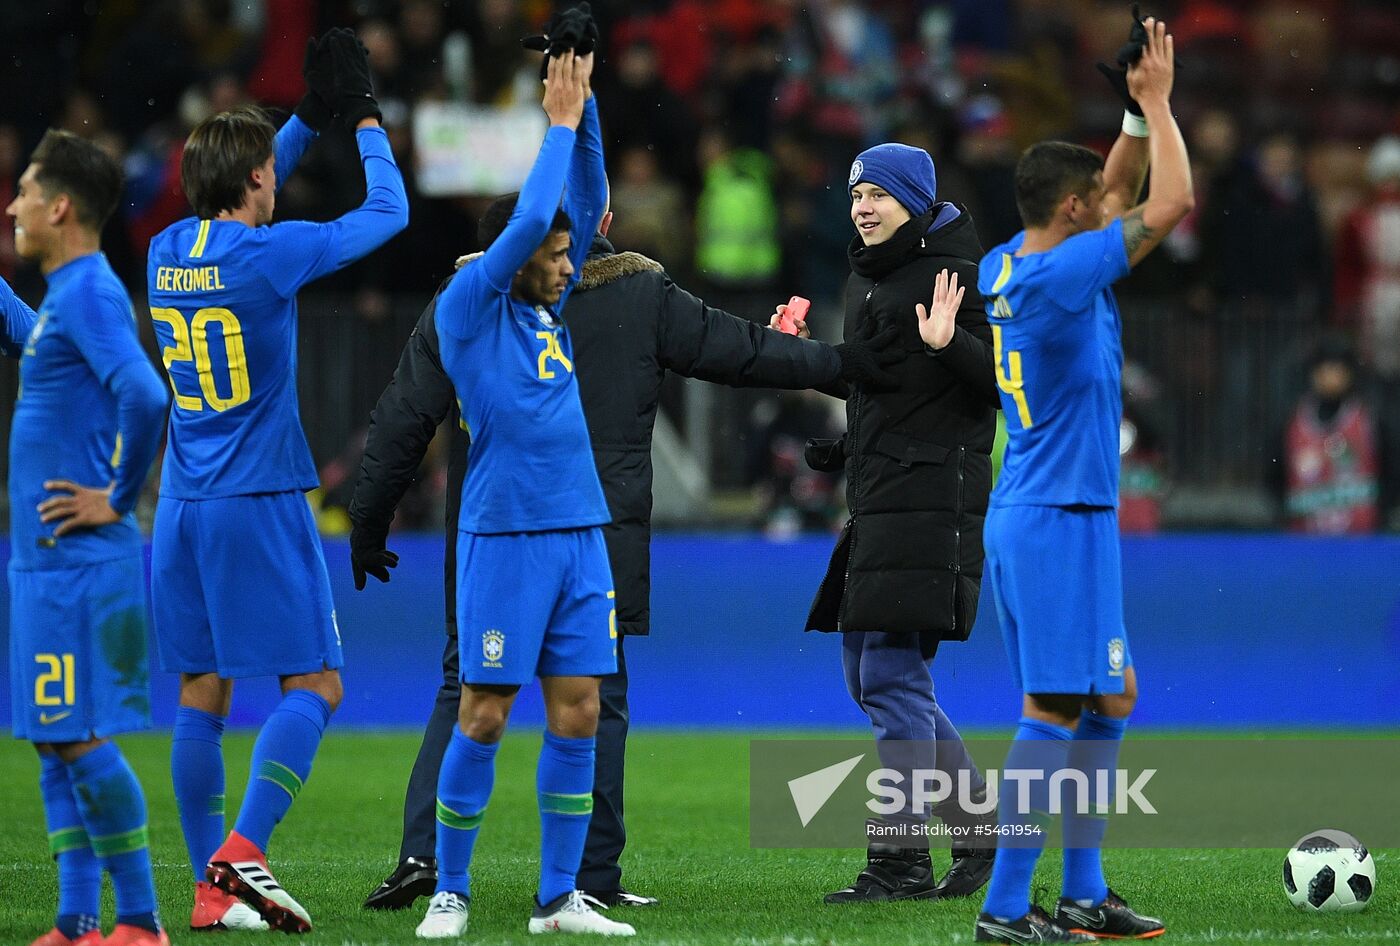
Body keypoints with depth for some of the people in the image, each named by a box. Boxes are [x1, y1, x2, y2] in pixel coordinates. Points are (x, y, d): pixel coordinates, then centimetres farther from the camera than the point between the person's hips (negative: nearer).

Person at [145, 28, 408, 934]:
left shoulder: (167, 252, 7)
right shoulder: (268, 255, -12)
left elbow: (236, 209, 29)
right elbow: (388, 211, -1)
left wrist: (311, 117, 27)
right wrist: (366, 121, 14)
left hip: (182, 509, 7)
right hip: (260, 503, -7)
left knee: (203, 694, 7)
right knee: (314, 687, -3)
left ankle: (211, 889, 6)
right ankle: (242, 853, -18)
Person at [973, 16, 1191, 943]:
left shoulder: (1006, 267, 9)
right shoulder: (1058, 276, -17)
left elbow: (1123, 194, 23)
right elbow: (1171, 202, -18)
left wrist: (1140, 112, 12)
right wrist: (1157, 100, -6)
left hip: (1030, 518, 10)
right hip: (1059, 519, -10)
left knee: (1110, 699, 15)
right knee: (1055, 710, -9)